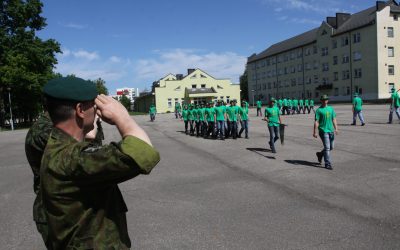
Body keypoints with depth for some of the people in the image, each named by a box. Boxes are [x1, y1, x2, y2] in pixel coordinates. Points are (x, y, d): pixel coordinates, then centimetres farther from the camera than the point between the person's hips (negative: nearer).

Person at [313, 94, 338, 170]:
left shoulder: (331, 108, 13)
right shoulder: (319, 110, -4)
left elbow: (334, 119, 13)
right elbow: (316, 122, -7)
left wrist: (336, 128, 0)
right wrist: (315, 132, -12)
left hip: (331, 130, 6)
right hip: (323, 131, -6)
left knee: (331, 147, 13)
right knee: (327, 147, -8)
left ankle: (320, 154, 36)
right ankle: (328, 164, -1)